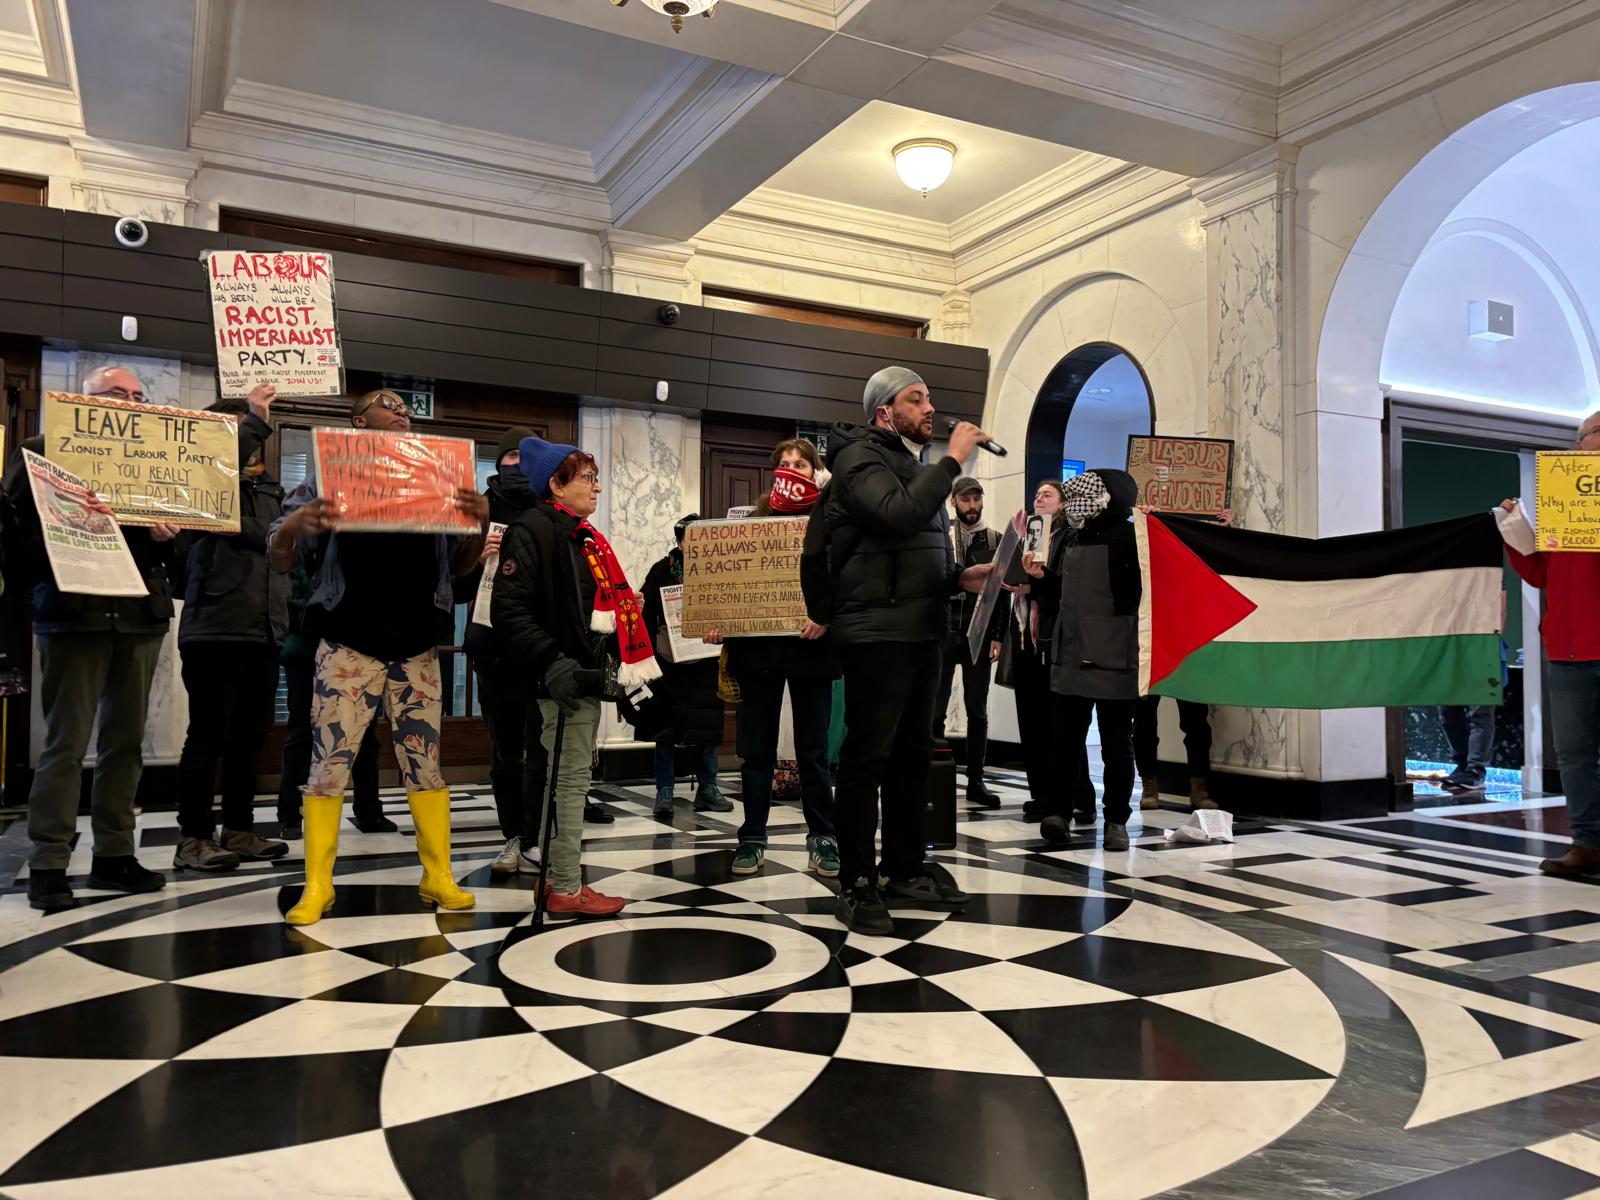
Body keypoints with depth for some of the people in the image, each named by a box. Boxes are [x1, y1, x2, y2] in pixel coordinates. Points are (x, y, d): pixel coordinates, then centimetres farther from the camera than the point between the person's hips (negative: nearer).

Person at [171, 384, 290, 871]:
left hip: (264, 629, 7)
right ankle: (193, 838, 4)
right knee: (208, 737, -4)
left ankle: (239, 830, 19)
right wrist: (256, 422, -18)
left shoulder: (268, 488, 19)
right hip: (214, 629, -6)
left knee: (249, 737, 10)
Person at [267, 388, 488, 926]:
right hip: (349, 648, -2)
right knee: (329, 761, -3)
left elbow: (461, 565, 12)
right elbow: (279, 560, 1)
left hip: (417, 649, 3)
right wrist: (294, 526, -23)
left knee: (425, 761, 5)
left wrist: (479, 524, -9)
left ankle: (437, 876, 15)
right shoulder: (327, 480, 3)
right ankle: (316, 887, 9)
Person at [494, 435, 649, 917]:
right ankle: (566, 889, 4)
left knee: (570, 776, 14)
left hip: (589, 674, 9)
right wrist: (553, 665, -26)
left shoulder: (584, 537, 18)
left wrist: (614, 662, 15)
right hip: (565, 678, -9)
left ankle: (556, 876, 24)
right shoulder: (531, 530, -10)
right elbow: (510, 610, -19)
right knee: (570, 777, -5)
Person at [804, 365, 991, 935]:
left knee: (913, 754, 14)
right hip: (877, 634, -9)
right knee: (866, 758, -4)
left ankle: (906, 870, 25)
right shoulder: (860, 457, -5)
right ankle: (856, 884, 3)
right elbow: (899, 514, -25)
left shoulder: (913, 465, 23)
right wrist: (953, 460, -17)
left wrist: (959, 577, 9)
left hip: (922, 632, 10)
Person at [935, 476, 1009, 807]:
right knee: (934, 710, 0)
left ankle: (975, 781, 13)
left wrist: (997, 637, -1)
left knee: (977, 711, 6)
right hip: (942, 633, -1)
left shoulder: (995, 542, 8)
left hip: (979, 637, 1)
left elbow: (1003, 594, 6)